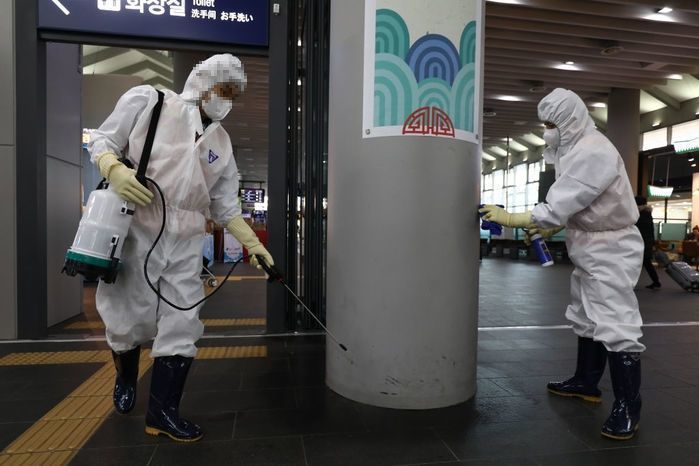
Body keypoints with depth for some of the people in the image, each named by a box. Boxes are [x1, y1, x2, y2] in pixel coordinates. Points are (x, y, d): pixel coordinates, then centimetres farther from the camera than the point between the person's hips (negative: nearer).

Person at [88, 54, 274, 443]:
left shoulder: (222, 142, 10)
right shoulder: (148, 101, 0)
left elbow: (226, 206, 10)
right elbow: (102, 141, 2)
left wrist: (253, 244, 2)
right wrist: (115, 170, -20)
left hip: (187, 241, 4)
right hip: (137, 230, -3)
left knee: (182, 326, 2)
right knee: (130, 320, 6)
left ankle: (163, 411, 16)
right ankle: (126, 378, 39)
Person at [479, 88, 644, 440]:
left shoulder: (592, 152, -23)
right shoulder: (578, 149, 10)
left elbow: (559, 206, -27)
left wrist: (508, 218, -20)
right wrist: (550, 228, 5)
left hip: (612, 249, -11)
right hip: (591, 248, 11)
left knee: (615, 326, -8)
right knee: (586, 319, 18)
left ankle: (627, 408, 3)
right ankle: (586, 382, 33)